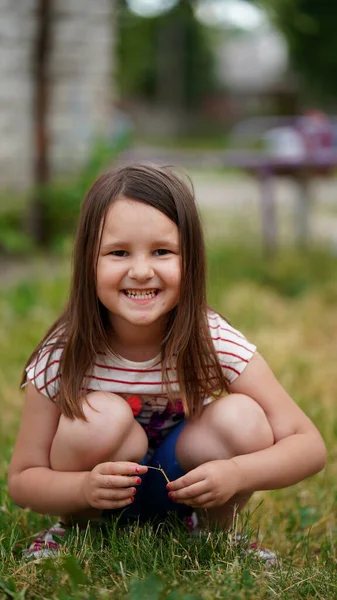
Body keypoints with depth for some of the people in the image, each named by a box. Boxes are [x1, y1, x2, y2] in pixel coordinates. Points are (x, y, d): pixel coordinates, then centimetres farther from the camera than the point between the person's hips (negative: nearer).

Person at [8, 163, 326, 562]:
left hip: (185, 490, 1)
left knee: (242, 419, -26)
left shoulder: (214, 345, -23)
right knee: (101, 416, -31)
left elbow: (309, 446, -20)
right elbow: (22, 480, -18)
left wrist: (236, 474, -40)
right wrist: (84, 488, -40)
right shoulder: (62, 358, -24)